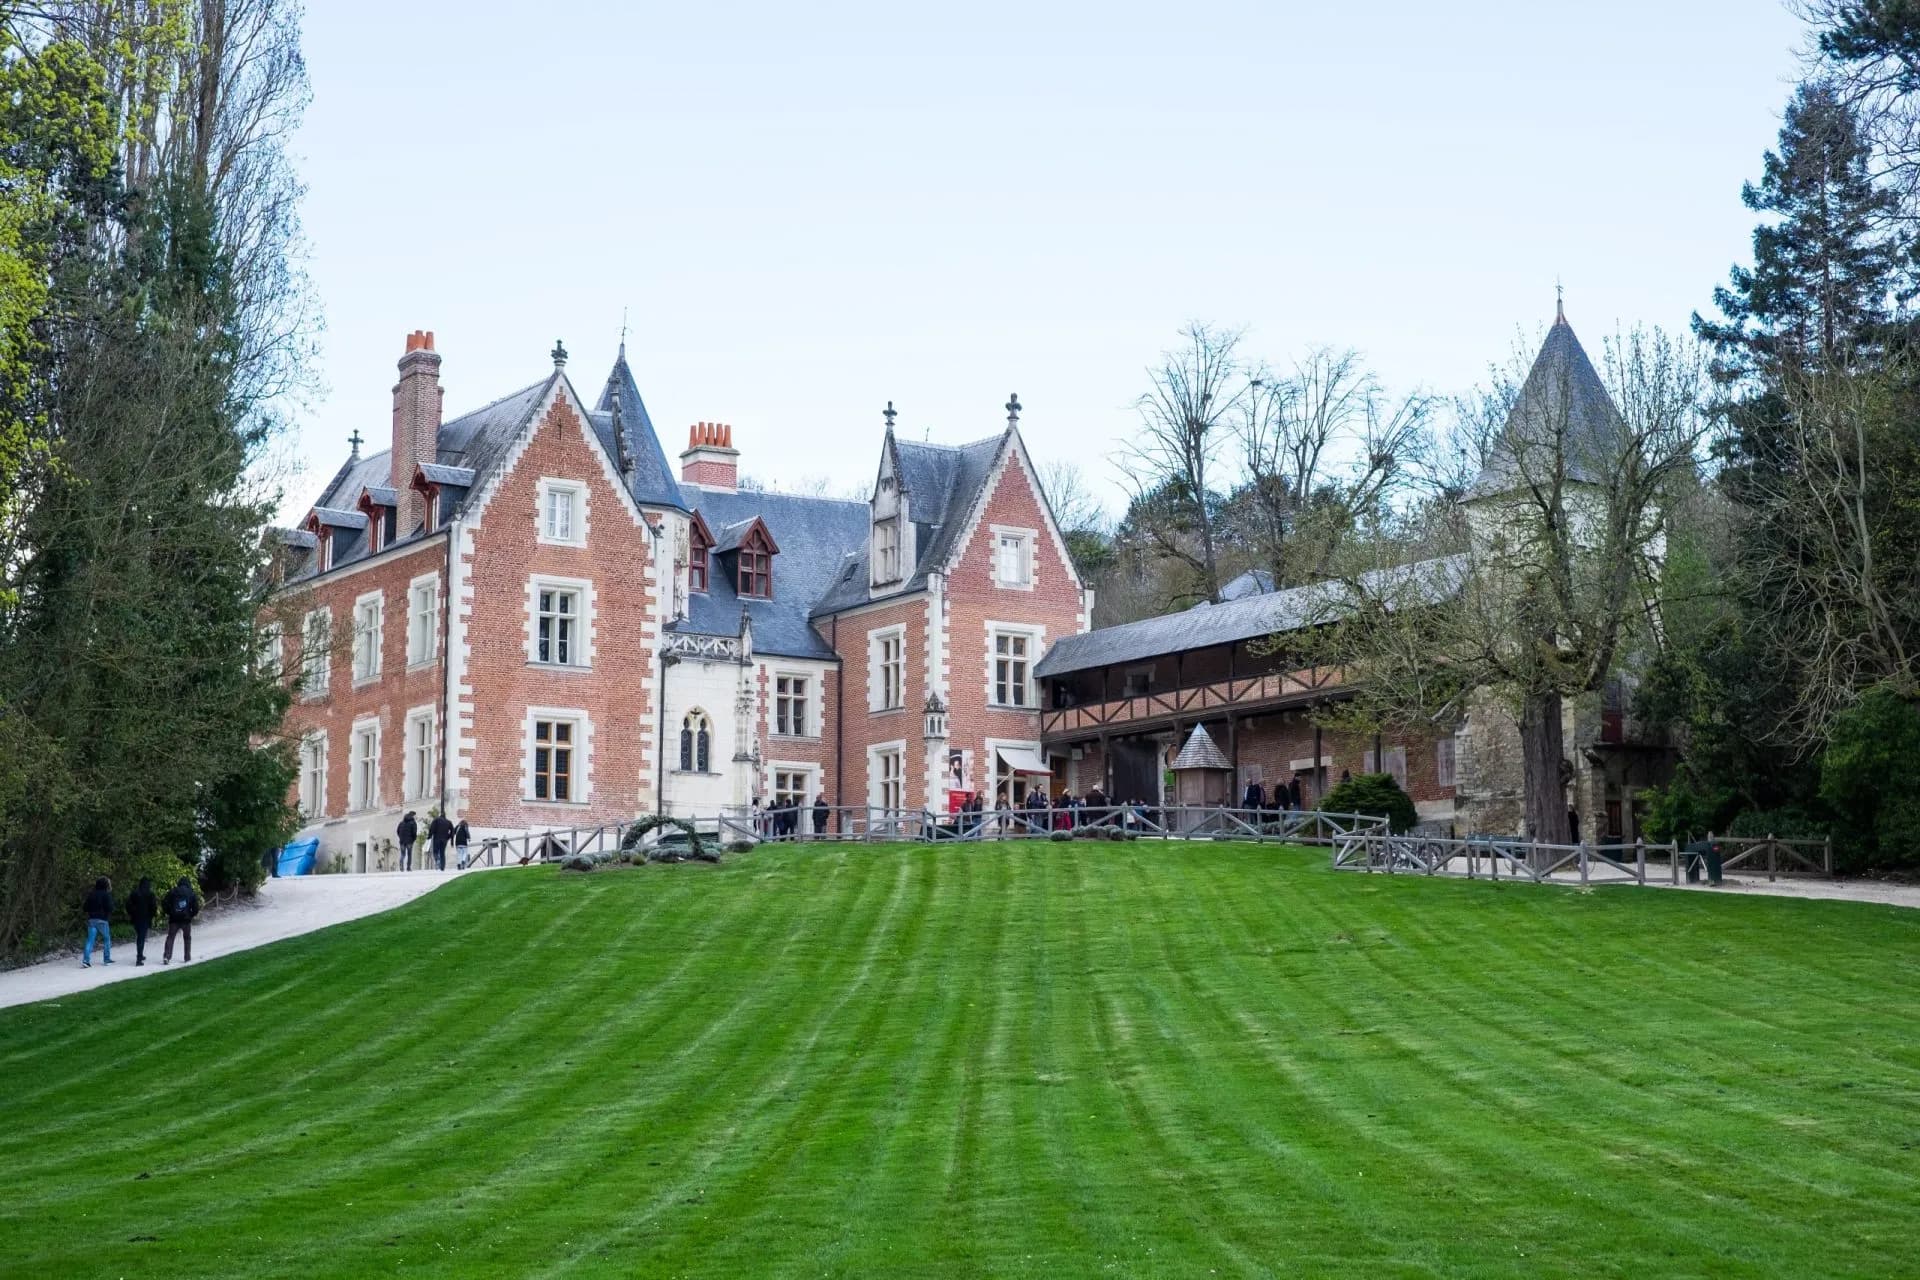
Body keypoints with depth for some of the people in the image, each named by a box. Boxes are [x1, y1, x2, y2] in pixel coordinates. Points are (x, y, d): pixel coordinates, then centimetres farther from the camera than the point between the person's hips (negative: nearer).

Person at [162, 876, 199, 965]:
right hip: (186, 919, 0)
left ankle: (166, 956, -12)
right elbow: (196, 908, -1)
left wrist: (169, 913, 9)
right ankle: (187, 957, 16)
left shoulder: (172, 892, 3)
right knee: (187, 938, 15)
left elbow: (165, 904, -3)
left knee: (170, 937, 3)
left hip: (174, 918, 0)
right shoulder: (192, 893, 3)